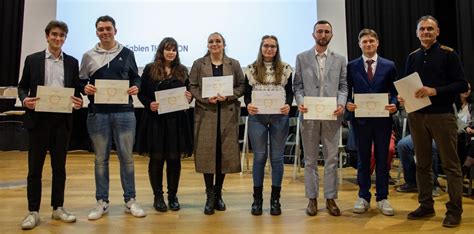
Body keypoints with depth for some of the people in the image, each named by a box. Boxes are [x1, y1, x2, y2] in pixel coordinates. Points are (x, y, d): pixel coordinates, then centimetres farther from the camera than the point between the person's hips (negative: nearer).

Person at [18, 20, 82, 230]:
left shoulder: (72, 62, 8)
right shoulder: (32, 60, 4)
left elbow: (76, 88, 10)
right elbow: (22, 86, 7)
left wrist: (79, 101, -12)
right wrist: (25, 99, -14)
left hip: (62, 119, 1)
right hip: (38, 118, -1)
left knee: (59, 166, 8)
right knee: (35, 167, 3)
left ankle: (58, 208, 19)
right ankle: (33, 212, 13)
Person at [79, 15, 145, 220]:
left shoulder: (127, 54, 9)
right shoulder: (89, 56, 9)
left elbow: (136, 78, 13)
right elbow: (81, 81, 13)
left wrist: (135, 87, -8)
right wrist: (85, 88, -9)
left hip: (124, 112, 0)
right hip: (98, 113, 1)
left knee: (127, 157, 4)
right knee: (101, 159, 7)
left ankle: (130, 200, 15)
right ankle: (102, 202, 19)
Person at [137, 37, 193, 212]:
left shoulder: (182, 71, 10)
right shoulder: (150, 69, 3)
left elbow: (188, 93, 14)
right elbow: (141, 93, 3)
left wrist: (189, 98, -8)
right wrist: (149, 104, -15)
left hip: (176, 121, 2)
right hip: (155, 120, -2)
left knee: (174, 158, 6)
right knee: (156, 158, 5)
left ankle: (173, 196, 20)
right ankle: (158, 196, 19)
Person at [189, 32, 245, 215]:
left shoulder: (234, 64, 10)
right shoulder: (199, 64, 8)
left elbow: (242, 86, 5)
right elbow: (192, 87, 3)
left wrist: (228, 96, -11)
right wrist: (206, 99, -13)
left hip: (228, 114, 1)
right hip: (206, 113, -1)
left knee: (225, 153, 4)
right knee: (207, 153, -2)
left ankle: (218, 194, 20)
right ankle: (210, 196, 10)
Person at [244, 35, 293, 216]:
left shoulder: (285, 68, 6)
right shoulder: (251, 69, 6)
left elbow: (290, 91, 6)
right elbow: (247, 92, 6)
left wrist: (288, 105, -13)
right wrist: (248, 104, -13)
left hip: (280, 117, 0)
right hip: (257, 117, 0)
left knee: (277, 158, 5)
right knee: (259, 157, 5)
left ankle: (275, 199, 18)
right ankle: (257, 199, 17)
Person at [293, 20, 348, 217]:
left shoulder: (340, 59, 10)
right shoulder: (302, 58, 7)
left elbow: (343, 86, 7)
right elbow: (297, 85, 5)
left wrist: (341, 104, -10)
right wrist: (300, 102, -12)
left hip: (332, 115, 1)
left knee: (331, 158, 5)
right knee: (310, 159, 6)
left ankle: (330, 198, 16)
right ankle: (312, 198, 16)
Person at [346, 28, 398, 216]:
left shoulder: (389, 66, 6)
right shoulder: (351, 66, 5)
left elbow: (394, 92, 5)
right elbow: (347, 91, 5)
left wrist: (394, 105, -14)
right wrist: (348, 103, -14)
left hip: (382, 118, 1)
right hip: (360, 118, 0)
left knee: (382, 159, 8)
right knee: (363, 159, 8)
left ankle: (382, 198, 20)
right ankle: (363, 197, 20)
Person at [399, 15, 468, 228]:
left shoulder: (448, 54, -1)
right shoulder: (412, 57, 12)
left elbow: (462, 84, -7)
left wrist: (435, 91, -19)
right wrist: (402, 96, -6)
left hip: (442, 115, -4)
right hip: (417, 115, 4)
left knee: (450, 164, 2)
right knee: (422, 164, 10)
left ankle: (454, 210, 11)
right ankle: (426, 205, 21)